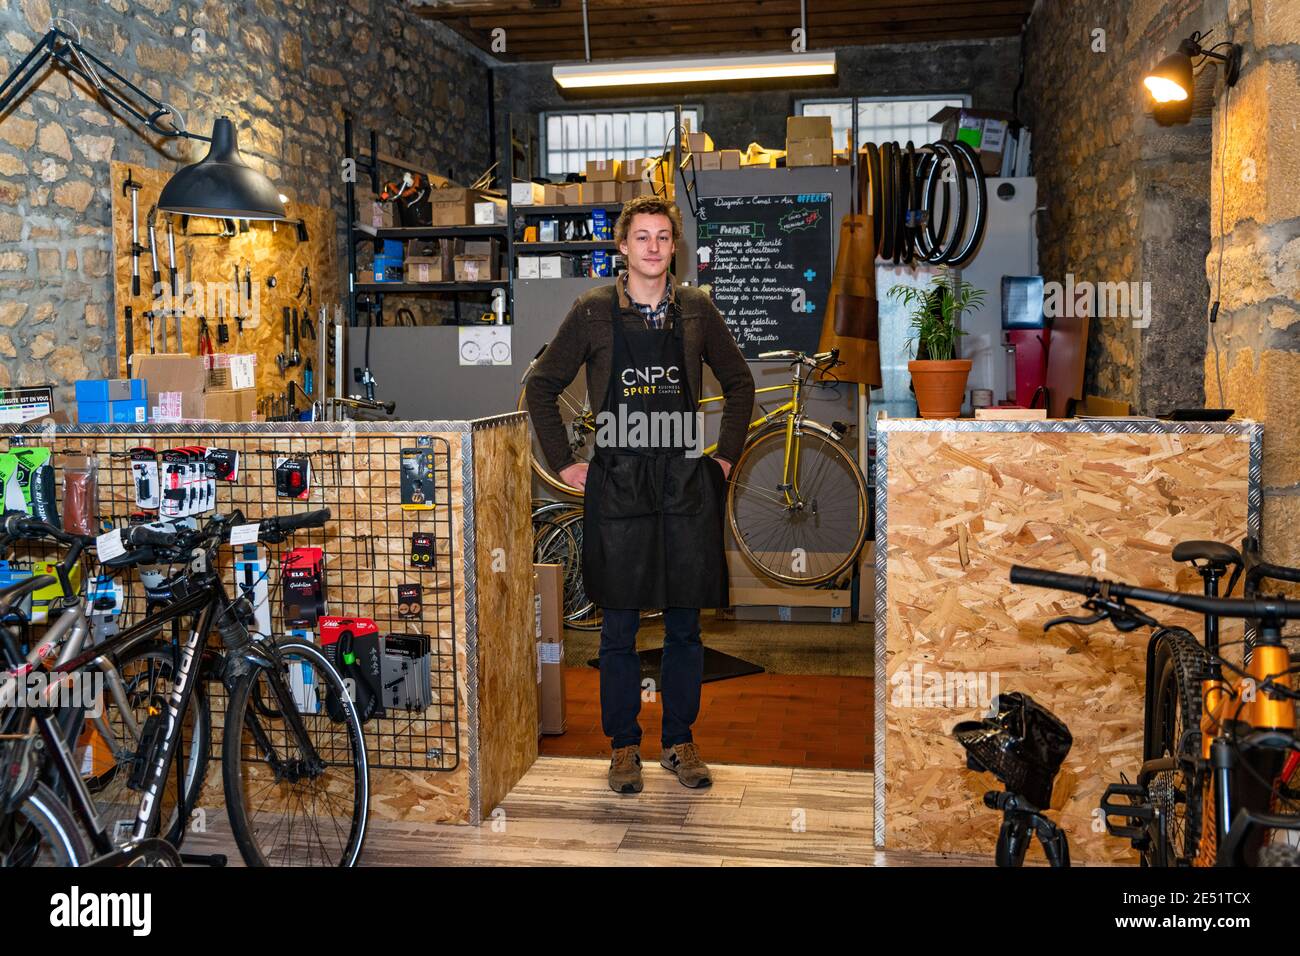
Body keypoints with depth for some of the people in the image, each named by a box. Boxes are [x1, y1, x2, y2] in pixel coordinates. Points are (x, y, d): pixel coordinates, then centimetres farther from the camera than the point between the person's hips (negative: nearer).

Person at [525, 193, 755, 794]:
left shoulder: (696, 310, 6)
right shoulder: (593, 312, 0)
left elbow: (738, 383, 18)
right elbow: (542, 386, 8)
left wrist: (727, 455, 10)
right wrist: (563, 462, 3)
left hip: (686, 484, 2)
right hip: (617, 485, -2)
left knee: (684, 626, 8)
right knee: (619, 627, 5)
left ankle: (679, 742, 22)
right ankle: (624, 745, 20)